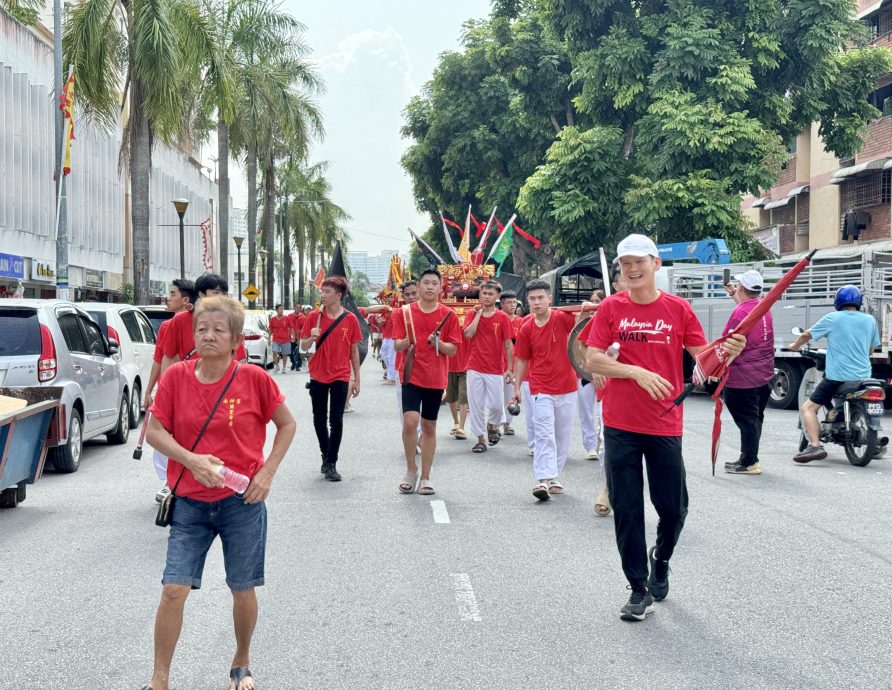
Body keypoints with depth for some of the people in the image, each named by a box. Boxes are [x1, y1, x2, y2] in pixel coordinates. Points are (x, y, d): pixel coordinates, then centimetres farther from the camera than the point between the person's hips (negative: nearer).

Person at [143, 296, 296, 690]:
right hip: (190, 501, 1)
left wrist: (267, 472, -6)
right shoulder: (176, 377, -4)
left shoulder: (254, 379, -8)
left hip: (242, 500, -1)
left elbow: (287, 424, 4)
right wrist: (191, 459, -18)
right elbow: (154, 431, -2)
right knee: (174, 589, -4)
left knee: (243, 589, 9)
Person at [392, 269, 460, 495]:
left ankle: (425, 478, 16)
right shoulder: (405, 312, 2)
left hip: (436, 379, 1)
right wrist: (407, 342, -21)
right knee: (410, 422, -15)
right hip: (412, 376, -1)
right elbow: (396, 345, 1)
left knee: (429, 427, 7)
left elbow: (453, 350, 2)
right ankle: (411, 469, 7)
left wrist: (438, 343, -18)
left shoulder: (448, 315, 2)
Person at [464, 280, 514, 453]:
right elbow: (468, 334, -12)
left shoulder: (502, 317, 1)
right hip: (475, 368, 1)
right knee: (476, 405, 3)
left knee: (497, 404, 0)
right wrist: (478, 313, -8)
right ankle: (481, 439, 13)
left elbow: (508, 345, 1)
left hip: (496, 369, -1)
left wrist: (510, 369, -3)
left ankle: (492, 425, 31)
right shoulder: (472, 314, 5)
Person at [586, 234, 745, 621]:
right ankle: (639, 590, 16)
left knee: (673, 508, 6)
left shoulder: (679, 309, 1)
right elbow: (592, 361, -7)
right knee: (627, 510, 3)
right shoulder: (611, 309, 0)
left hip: (665, 426, 0)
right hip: (620, 426, 0)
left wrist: (728, 353, -20)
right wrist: (637, 372, -19)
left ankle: (661, 560, 37)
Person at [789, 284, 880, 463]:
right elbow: (871, 349, 19)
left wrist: (795, 346, 28)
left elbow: (806, 335, 7)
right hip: (863, 377, 5)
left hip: (837, 376, -5)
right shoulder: (869, 320, 8)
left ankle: (815, 446, -23)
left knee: (808, 408, -4)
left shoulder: (831, 319, -1)